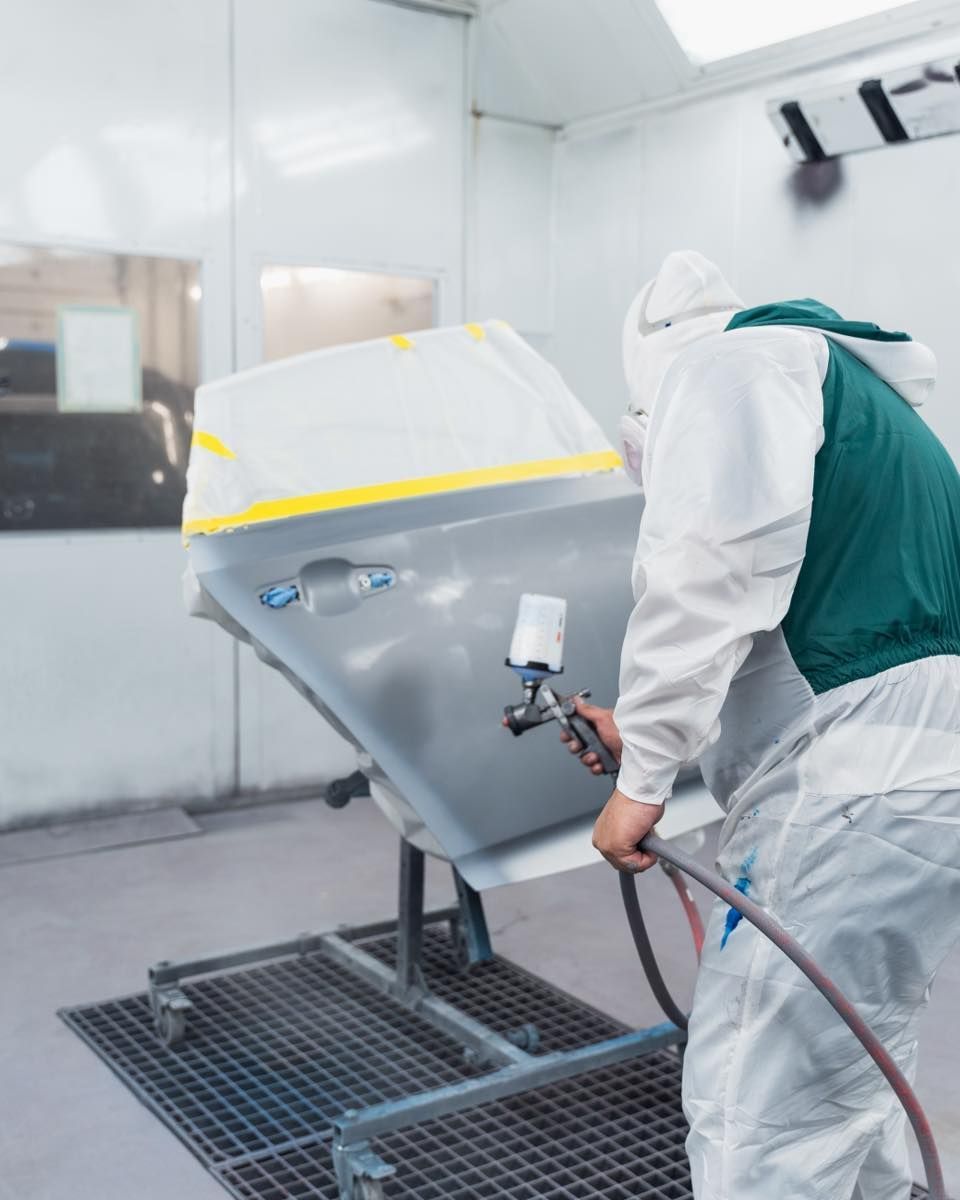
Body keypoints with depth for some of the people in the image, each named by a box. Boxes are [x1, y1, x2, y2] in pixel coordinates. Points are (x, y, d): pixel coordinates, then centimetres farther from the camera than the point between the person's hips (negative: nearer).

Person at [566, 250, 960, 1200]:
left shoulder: (725, 361, 2)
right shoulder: (852, 399, 31)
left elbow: (717, 557, -18)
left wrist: (644, 776, -13)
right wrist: (650, 733, 30)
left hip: (860, 784, -10)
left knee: (757, 1119, -4)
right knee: (847, 1093, 22)